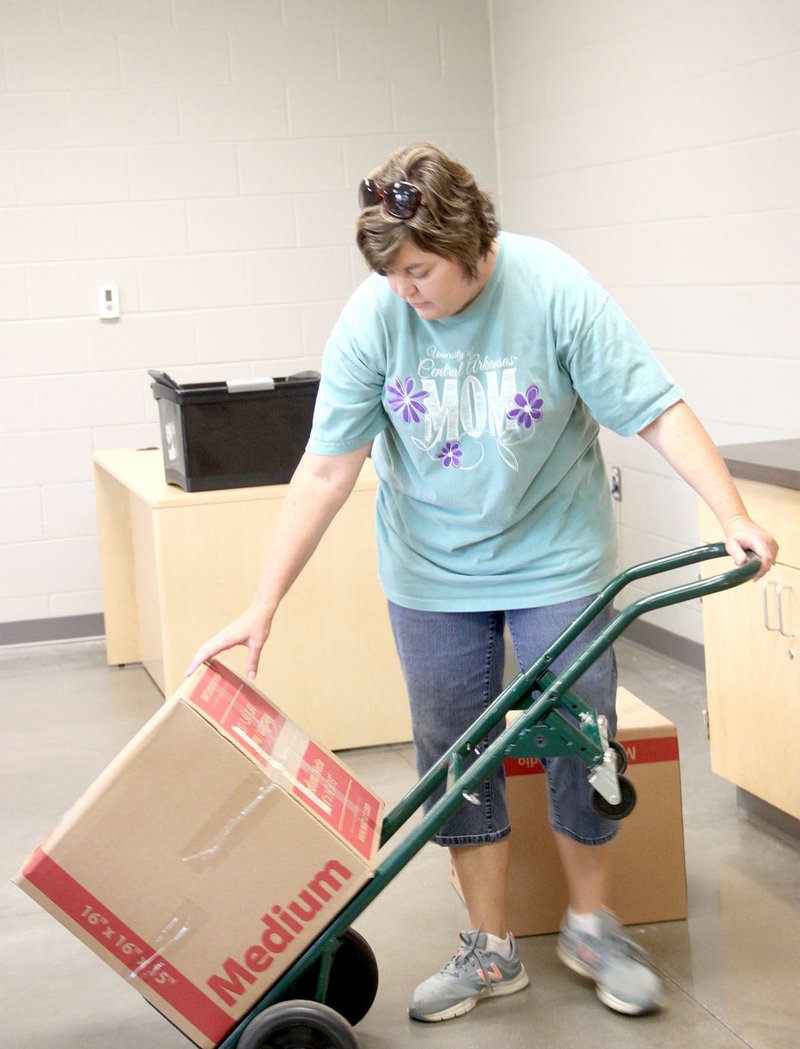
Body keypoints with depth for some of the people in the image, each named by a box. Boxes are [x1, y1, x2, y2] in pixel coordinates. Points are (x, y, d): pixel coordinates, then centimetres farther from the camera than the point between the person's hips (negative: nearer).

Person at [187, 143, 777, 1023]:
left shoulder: (553, 291, -20)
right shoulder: (372, 319, -15)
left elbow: (657, 412, -19)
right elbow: (328, 468, -13)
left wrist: (734, 518, -31)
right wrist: (263, 605, -16)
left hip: (555, 559, -2)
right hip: (433, 572, 2)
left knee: (582, 745, 3)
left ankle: (591, 926, 26)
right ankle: (490, 951, 21)